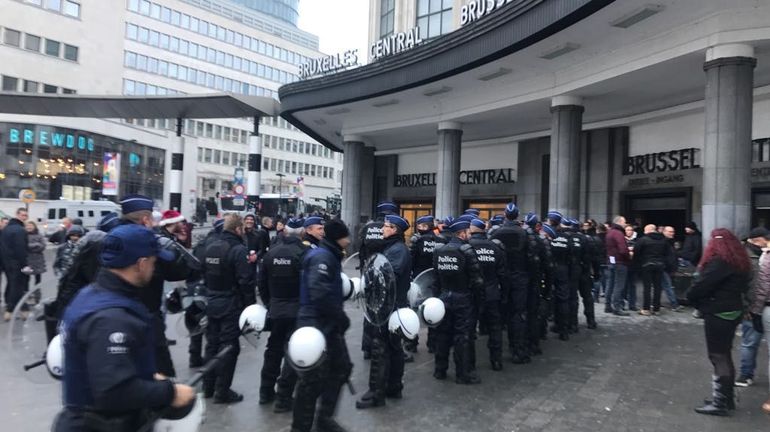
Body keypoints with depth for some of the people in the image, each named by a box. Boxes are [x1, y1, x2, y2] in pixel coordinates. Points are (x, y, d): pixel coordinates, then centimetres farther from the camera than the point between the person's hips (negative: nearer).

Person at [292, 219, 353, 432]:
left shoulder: (330, 256, 13)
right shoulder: (322, 257, -19)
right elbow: (320, 293, -29)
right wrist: (341, 317, -20)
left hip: (328, 324, 10)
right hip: (316, 324, -10)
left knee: (342, 367, 16)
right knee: (314, 377, -1)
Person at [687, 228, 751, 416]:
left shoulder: (719, 261, -19)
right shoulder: (738, 260, 10)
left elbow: (701, 285, -22)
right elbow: (742, 286, 16)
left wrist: (691, 297, -1)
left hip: (718, 314, -9)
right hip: (732, 312, 9)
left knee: (718, 357, -3)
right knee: (725, 355, 17)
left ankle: (720, 402, 3)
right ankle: (727, 398, 25)